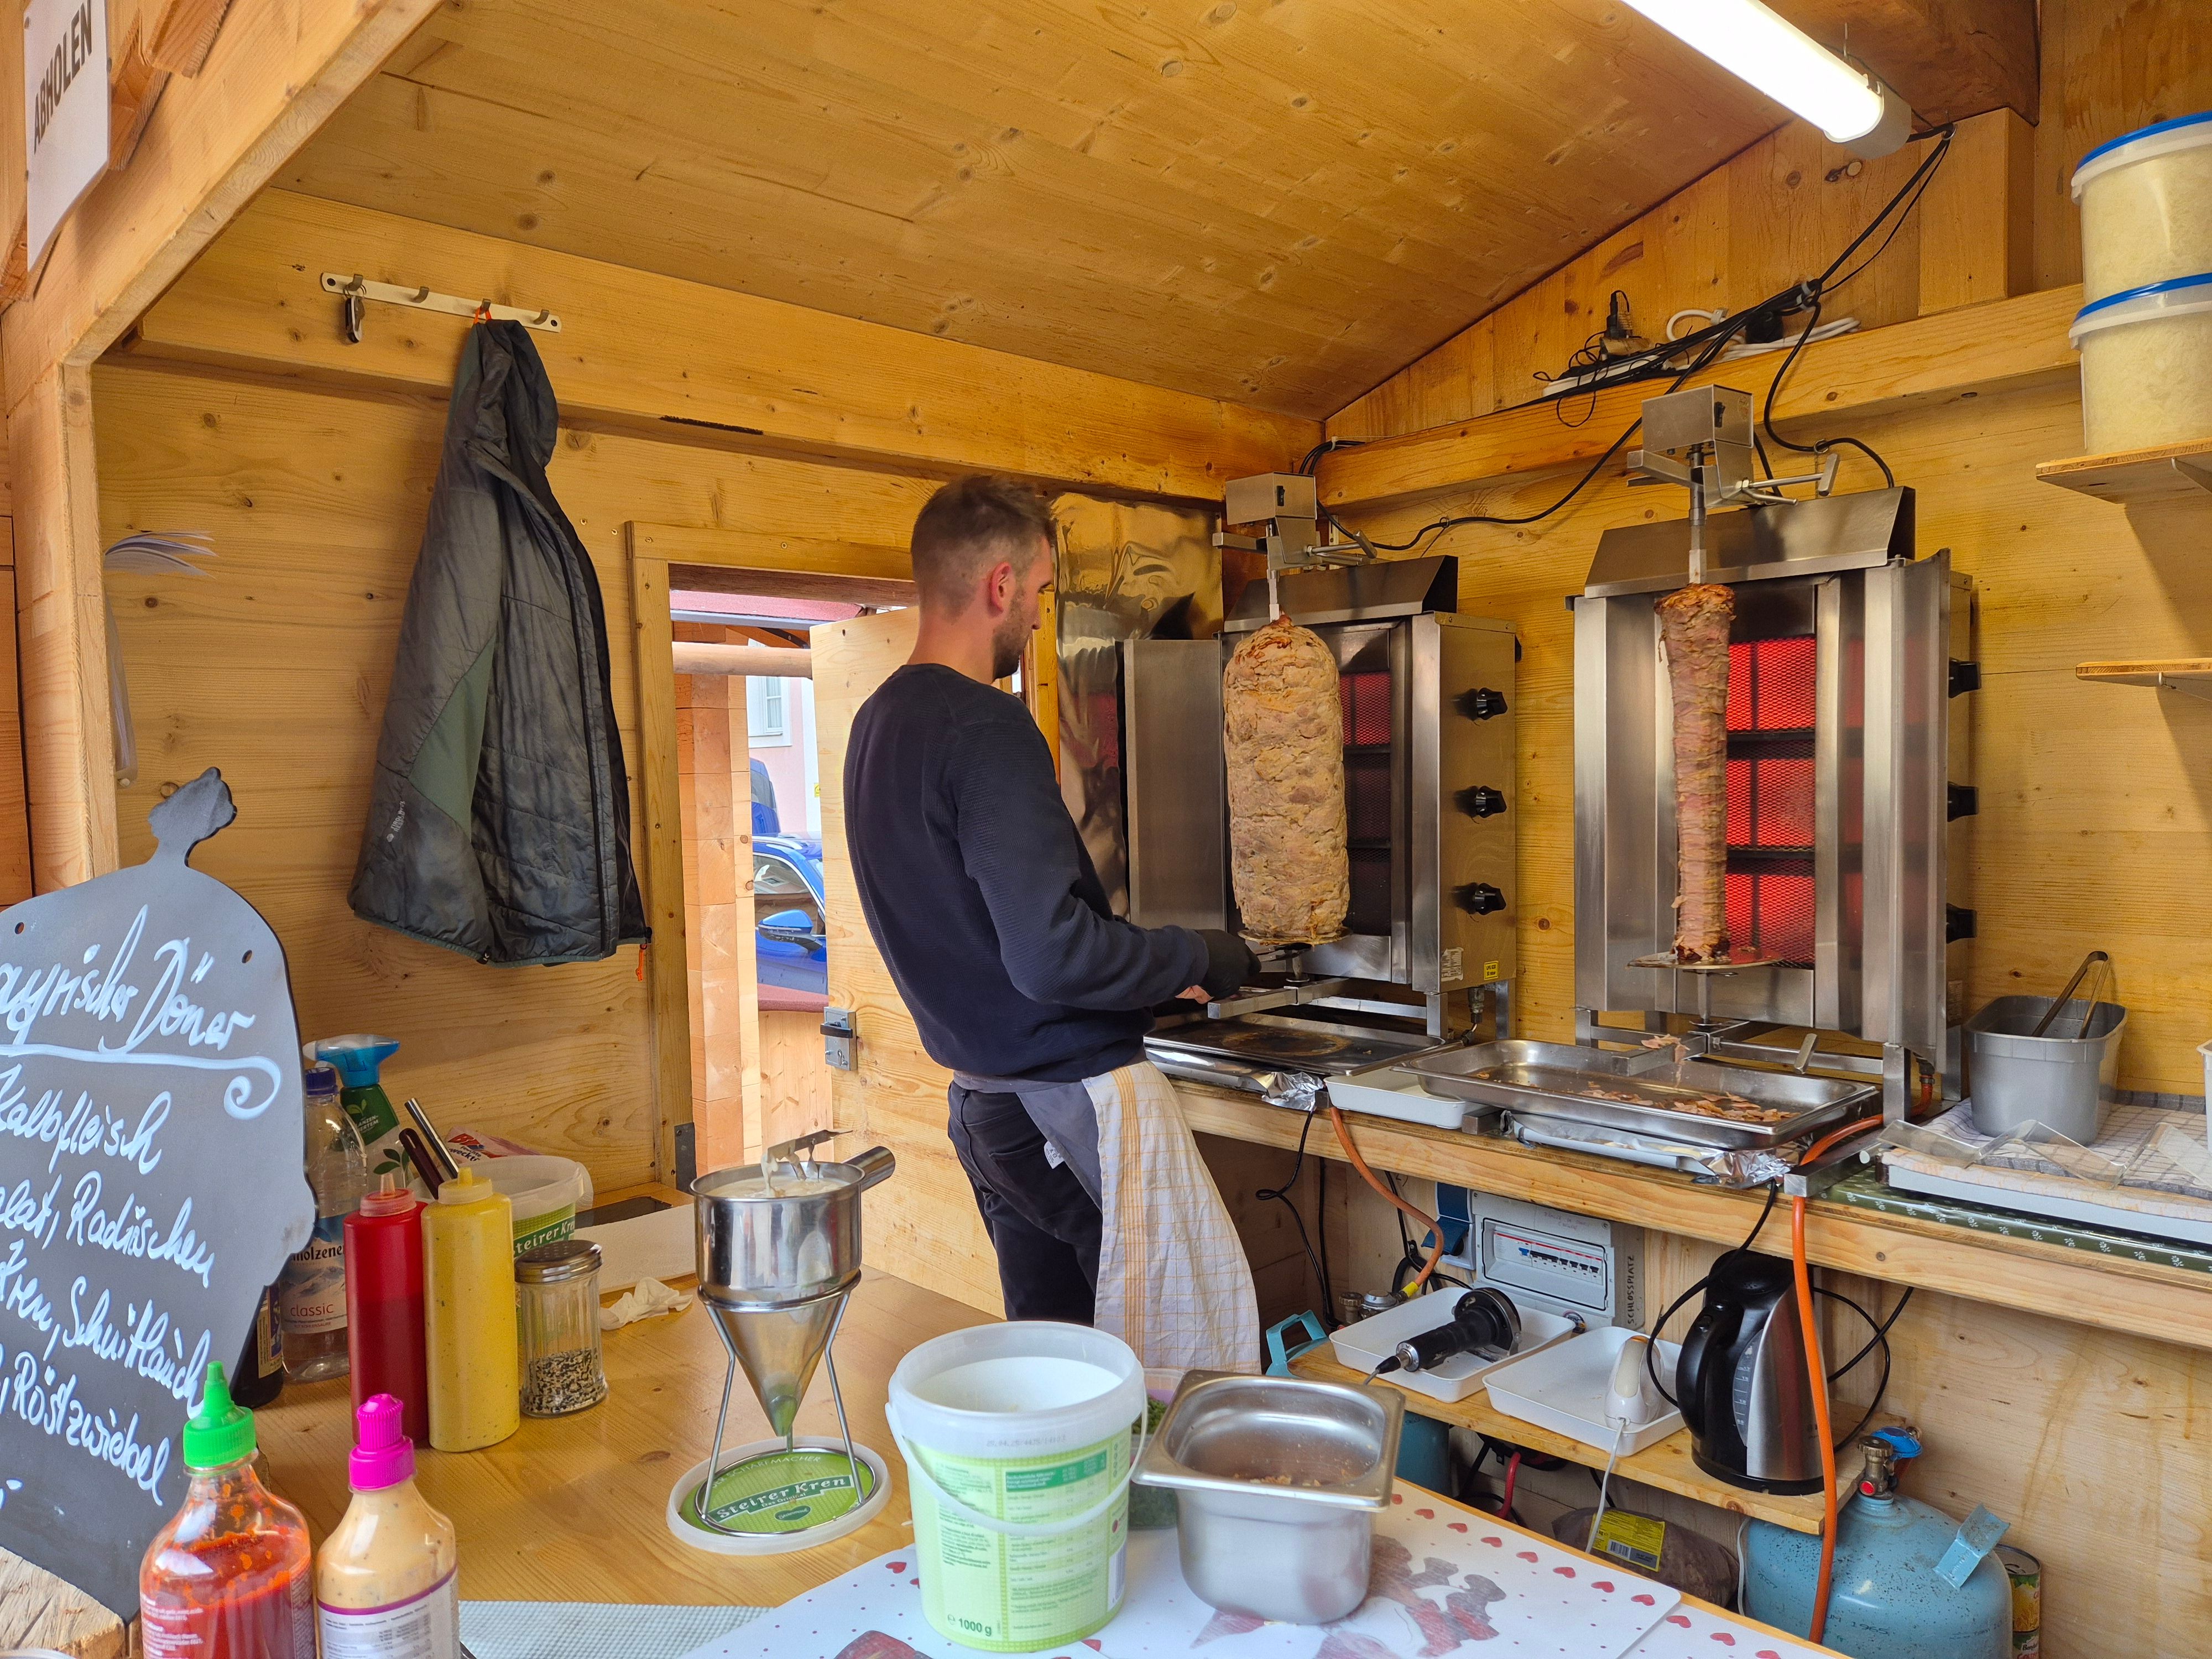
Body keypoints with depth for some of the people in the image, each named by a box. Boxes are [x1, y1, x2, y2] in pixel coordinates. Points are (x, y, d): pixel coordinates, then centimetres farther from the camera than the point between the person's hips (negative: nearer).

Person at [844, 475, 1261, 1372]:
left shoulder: (879, 722, 10)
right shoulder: (987, 730, -19)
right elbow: (1052, 953, -26)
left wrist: (1151, 971, 18)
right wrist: (1199, 957, -9)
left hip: (981, 1092, 9)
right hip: (1073, 1093, -9)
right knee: (1205, 1336, 2)